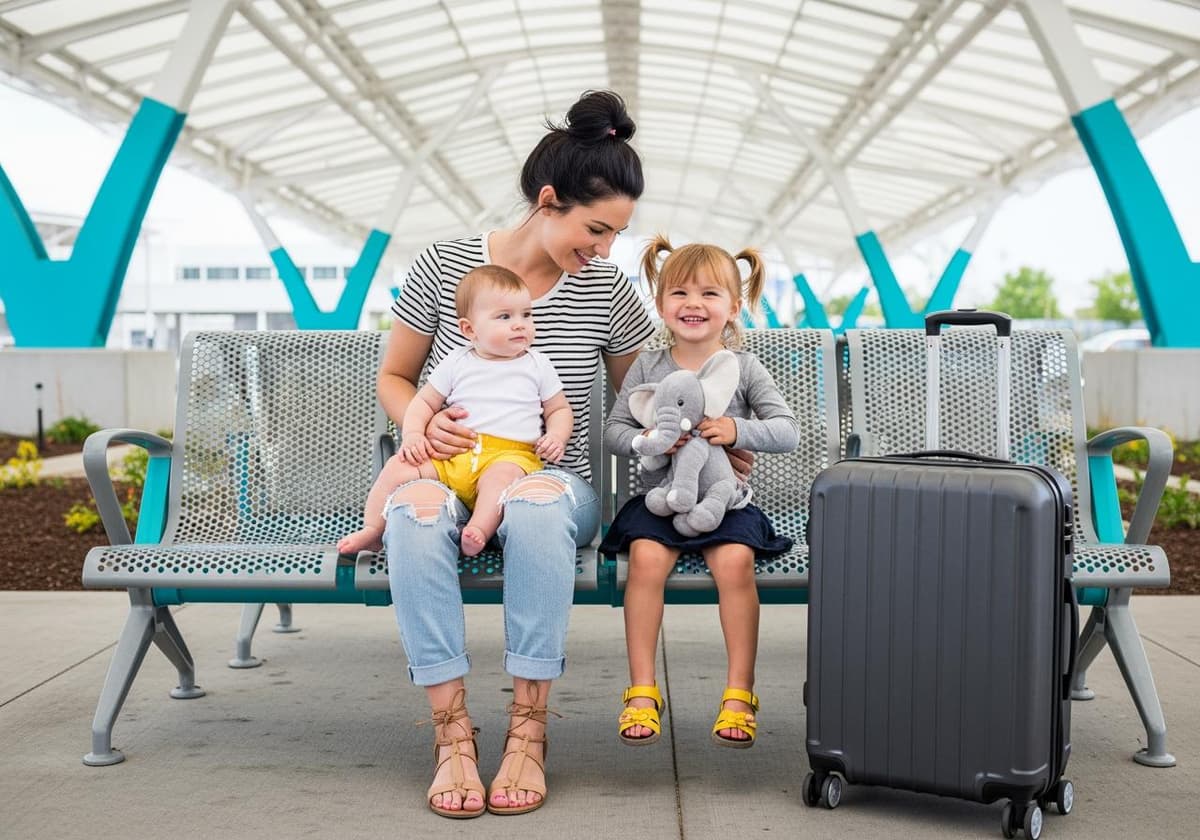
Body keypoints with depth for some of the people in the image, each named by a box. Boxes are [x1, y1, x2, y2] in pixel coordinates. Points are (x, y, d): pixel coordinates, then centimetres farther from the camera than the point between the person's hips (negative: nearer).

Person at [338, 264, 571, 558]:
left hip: (509, 454, -2)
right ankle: (372, 531, -9)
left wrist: (556, 437, -4)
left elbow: (559, 409, 18)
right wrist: (413, 433, -3)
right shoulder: (457, 363, 13)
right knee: (399, 465, -16)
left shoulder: (538, 366, 13)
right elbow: (424, 401, 17)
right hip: (450, 455, 2)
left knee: (502, 474, -38)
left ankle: (478, 530, -49)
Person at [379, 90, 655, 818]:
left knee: (536, 501, -39)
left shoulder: (607, 291, 2)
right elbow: (394, 378, 10)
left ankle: (529, 728, -30)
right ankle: (452, 730, -31)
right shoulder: (443, 266, -1)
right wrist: (422, 422, -11)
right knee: (416, 506, -38)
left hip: (557, 486, 0)